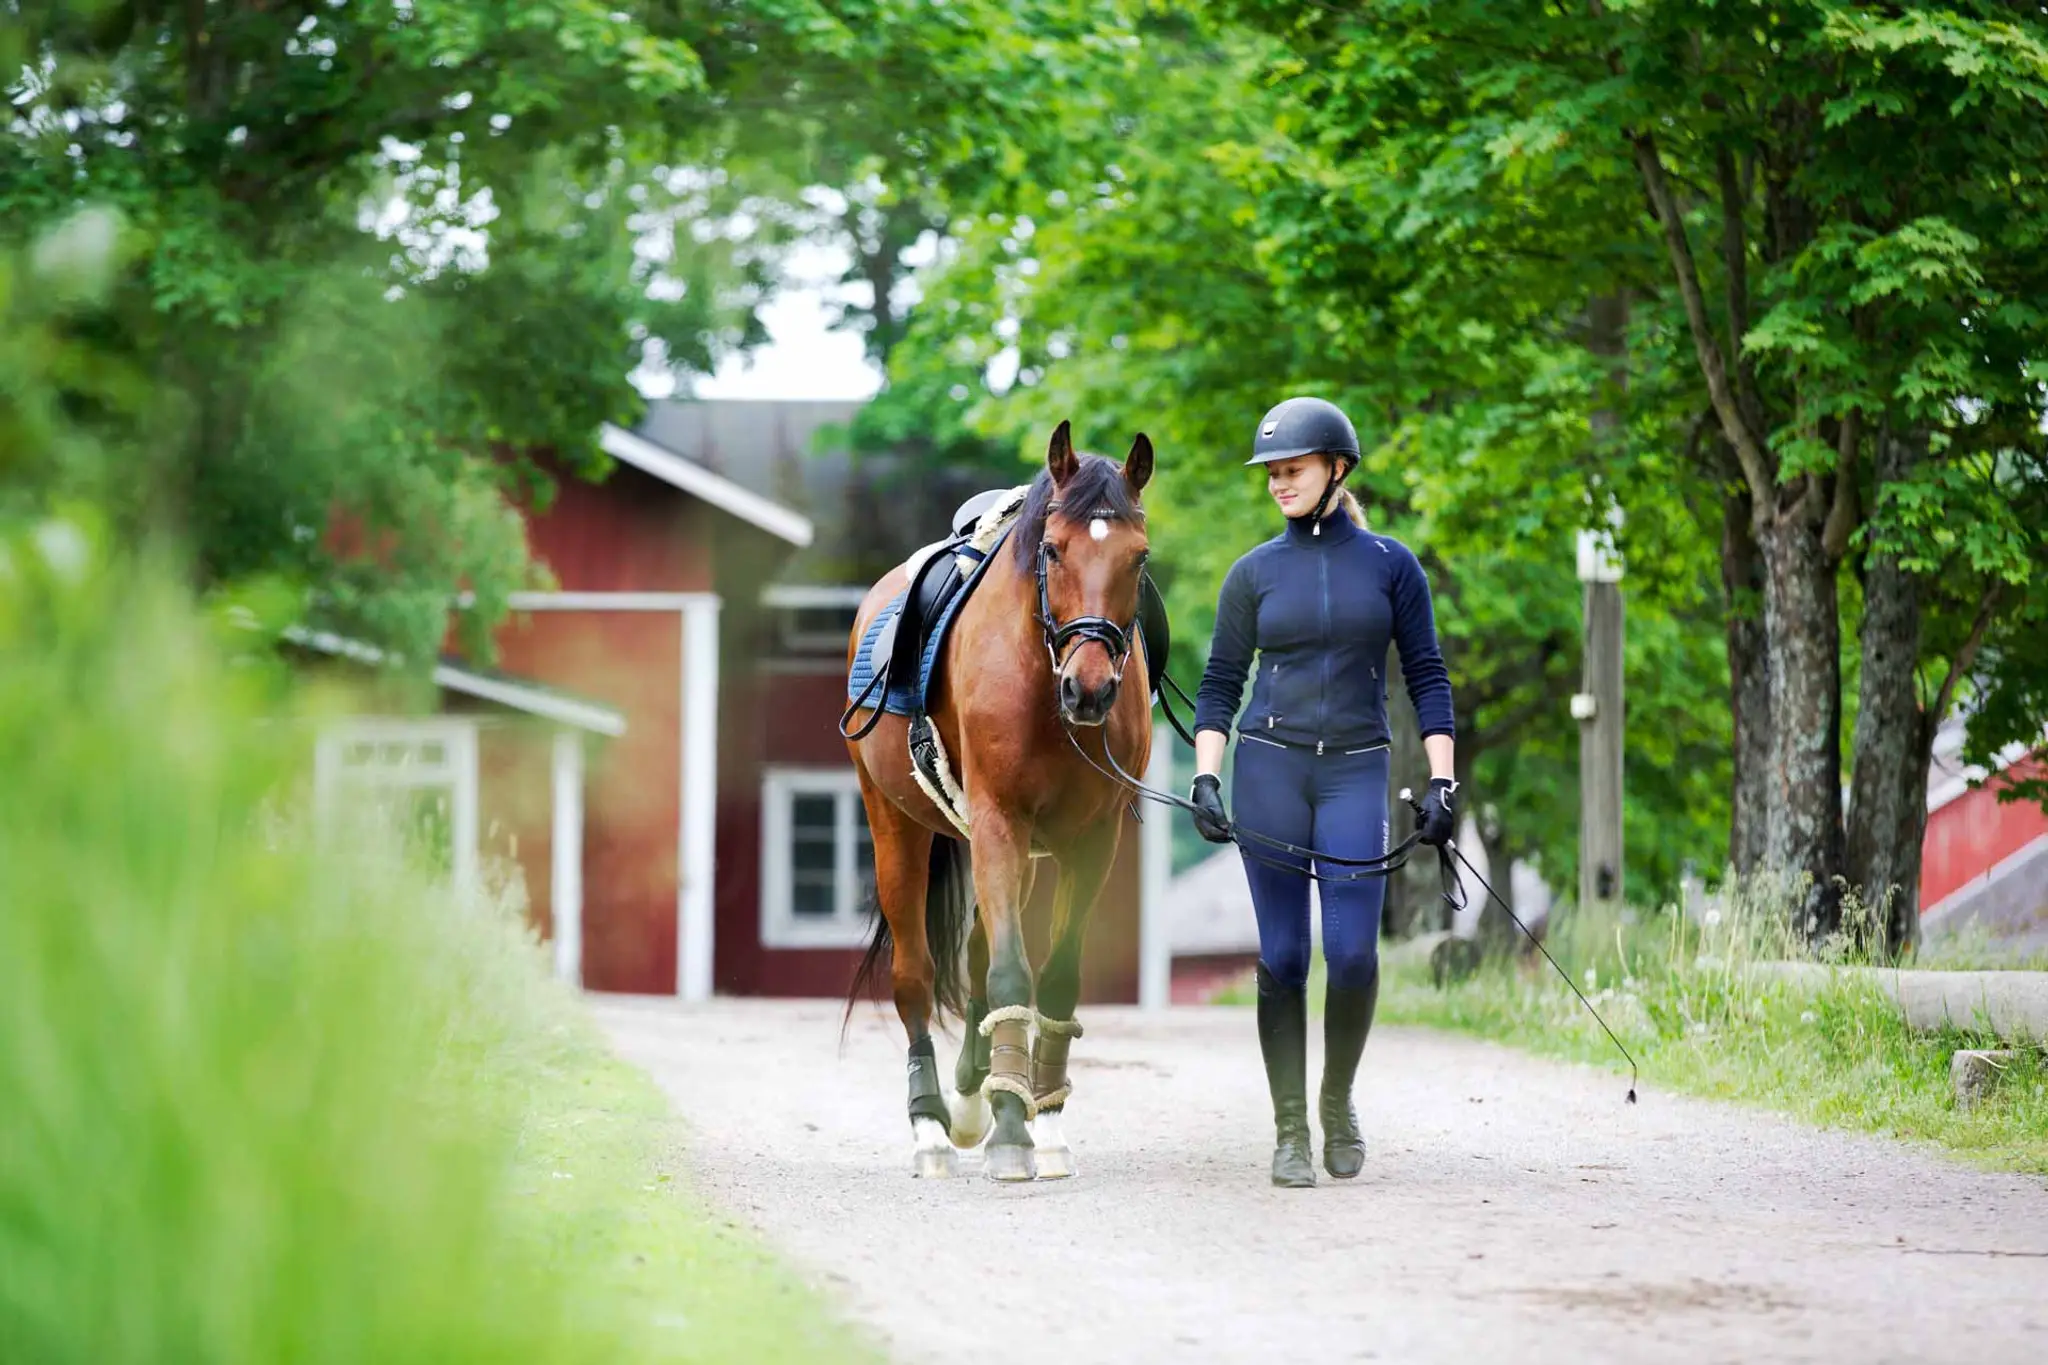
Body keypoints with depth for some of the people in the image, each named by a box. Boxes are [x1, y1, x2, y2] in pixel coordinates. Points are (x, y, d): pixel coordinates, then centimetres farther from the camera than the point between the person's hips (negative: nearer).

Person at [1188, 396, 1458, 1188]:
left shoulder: (1392, 566, 4)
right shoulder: (1254, 574, 6)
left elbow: (1426, 678, 4)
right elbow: (1220, 684, 7)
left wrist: (1442, 781, -4)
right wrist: (1205, 780, -5)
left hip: (1355, 772, 0)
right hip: (1268, 766, 1)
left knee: (1353, 951, -11)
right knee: (1283, 956, -1)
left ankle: (1338, 1099, 14)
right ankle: (1290, 1135, 5)